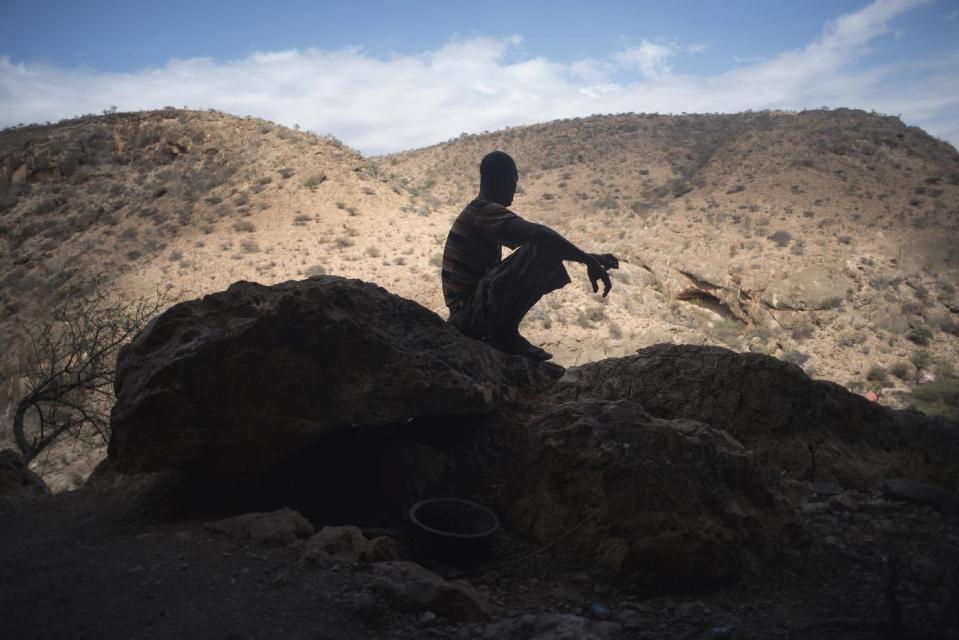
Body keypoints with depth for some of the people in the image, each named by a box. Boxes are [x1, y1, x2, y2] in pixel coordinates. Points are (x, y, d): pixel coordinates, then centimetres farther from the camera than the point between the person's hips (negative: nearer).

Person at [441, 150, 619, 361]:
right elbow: (538, 233, -32)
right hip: (470, 313, -10)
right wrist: (588, 259, -25)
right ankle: (506, 332, -13)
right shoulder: (487, 211, -13)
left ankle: (500, 331, 10)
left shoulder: (478, 212, 19)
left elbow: (533, 235, 21)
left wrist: (589, 257, 14)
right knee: (542, 250, -22)